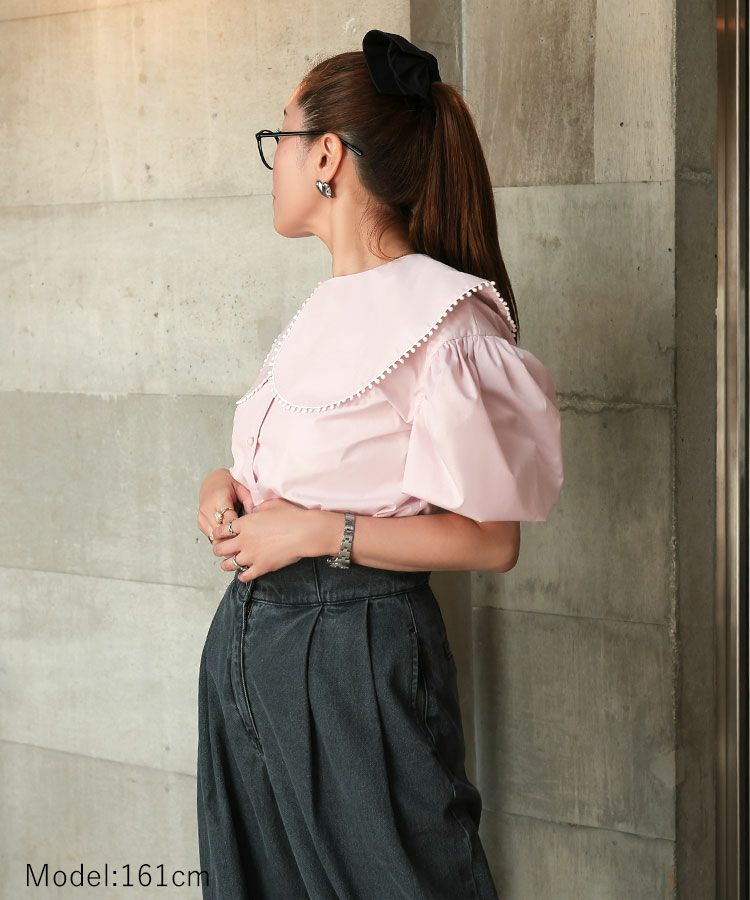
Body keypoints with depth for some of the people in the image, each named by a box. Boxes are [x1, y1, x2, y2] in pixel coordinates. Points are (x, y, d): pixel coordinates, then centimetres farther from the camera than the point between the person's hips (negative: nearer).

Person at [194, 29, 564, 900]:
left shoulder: (442, 321, -16)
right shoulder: (327, 307, 10)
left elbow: (490, 541, -16)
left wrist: (318, 532, -19)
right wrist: (228, 487, 3)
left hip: (356, 654, -8)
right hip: (252, 633, 8)